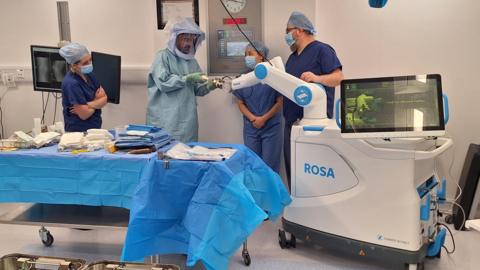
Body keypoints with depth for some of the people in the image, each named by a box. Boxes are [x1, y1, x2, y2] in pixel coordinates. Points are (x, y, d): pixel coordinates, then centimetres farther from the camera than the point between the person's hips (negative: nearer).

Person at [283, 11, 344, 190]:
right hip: (292, 121, 9)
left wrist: (317, 78, -31)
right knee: (292, 165, 11)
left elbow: (338, 77, -16)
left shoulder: (322, 50, -6)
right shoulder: (293, 56, 20)